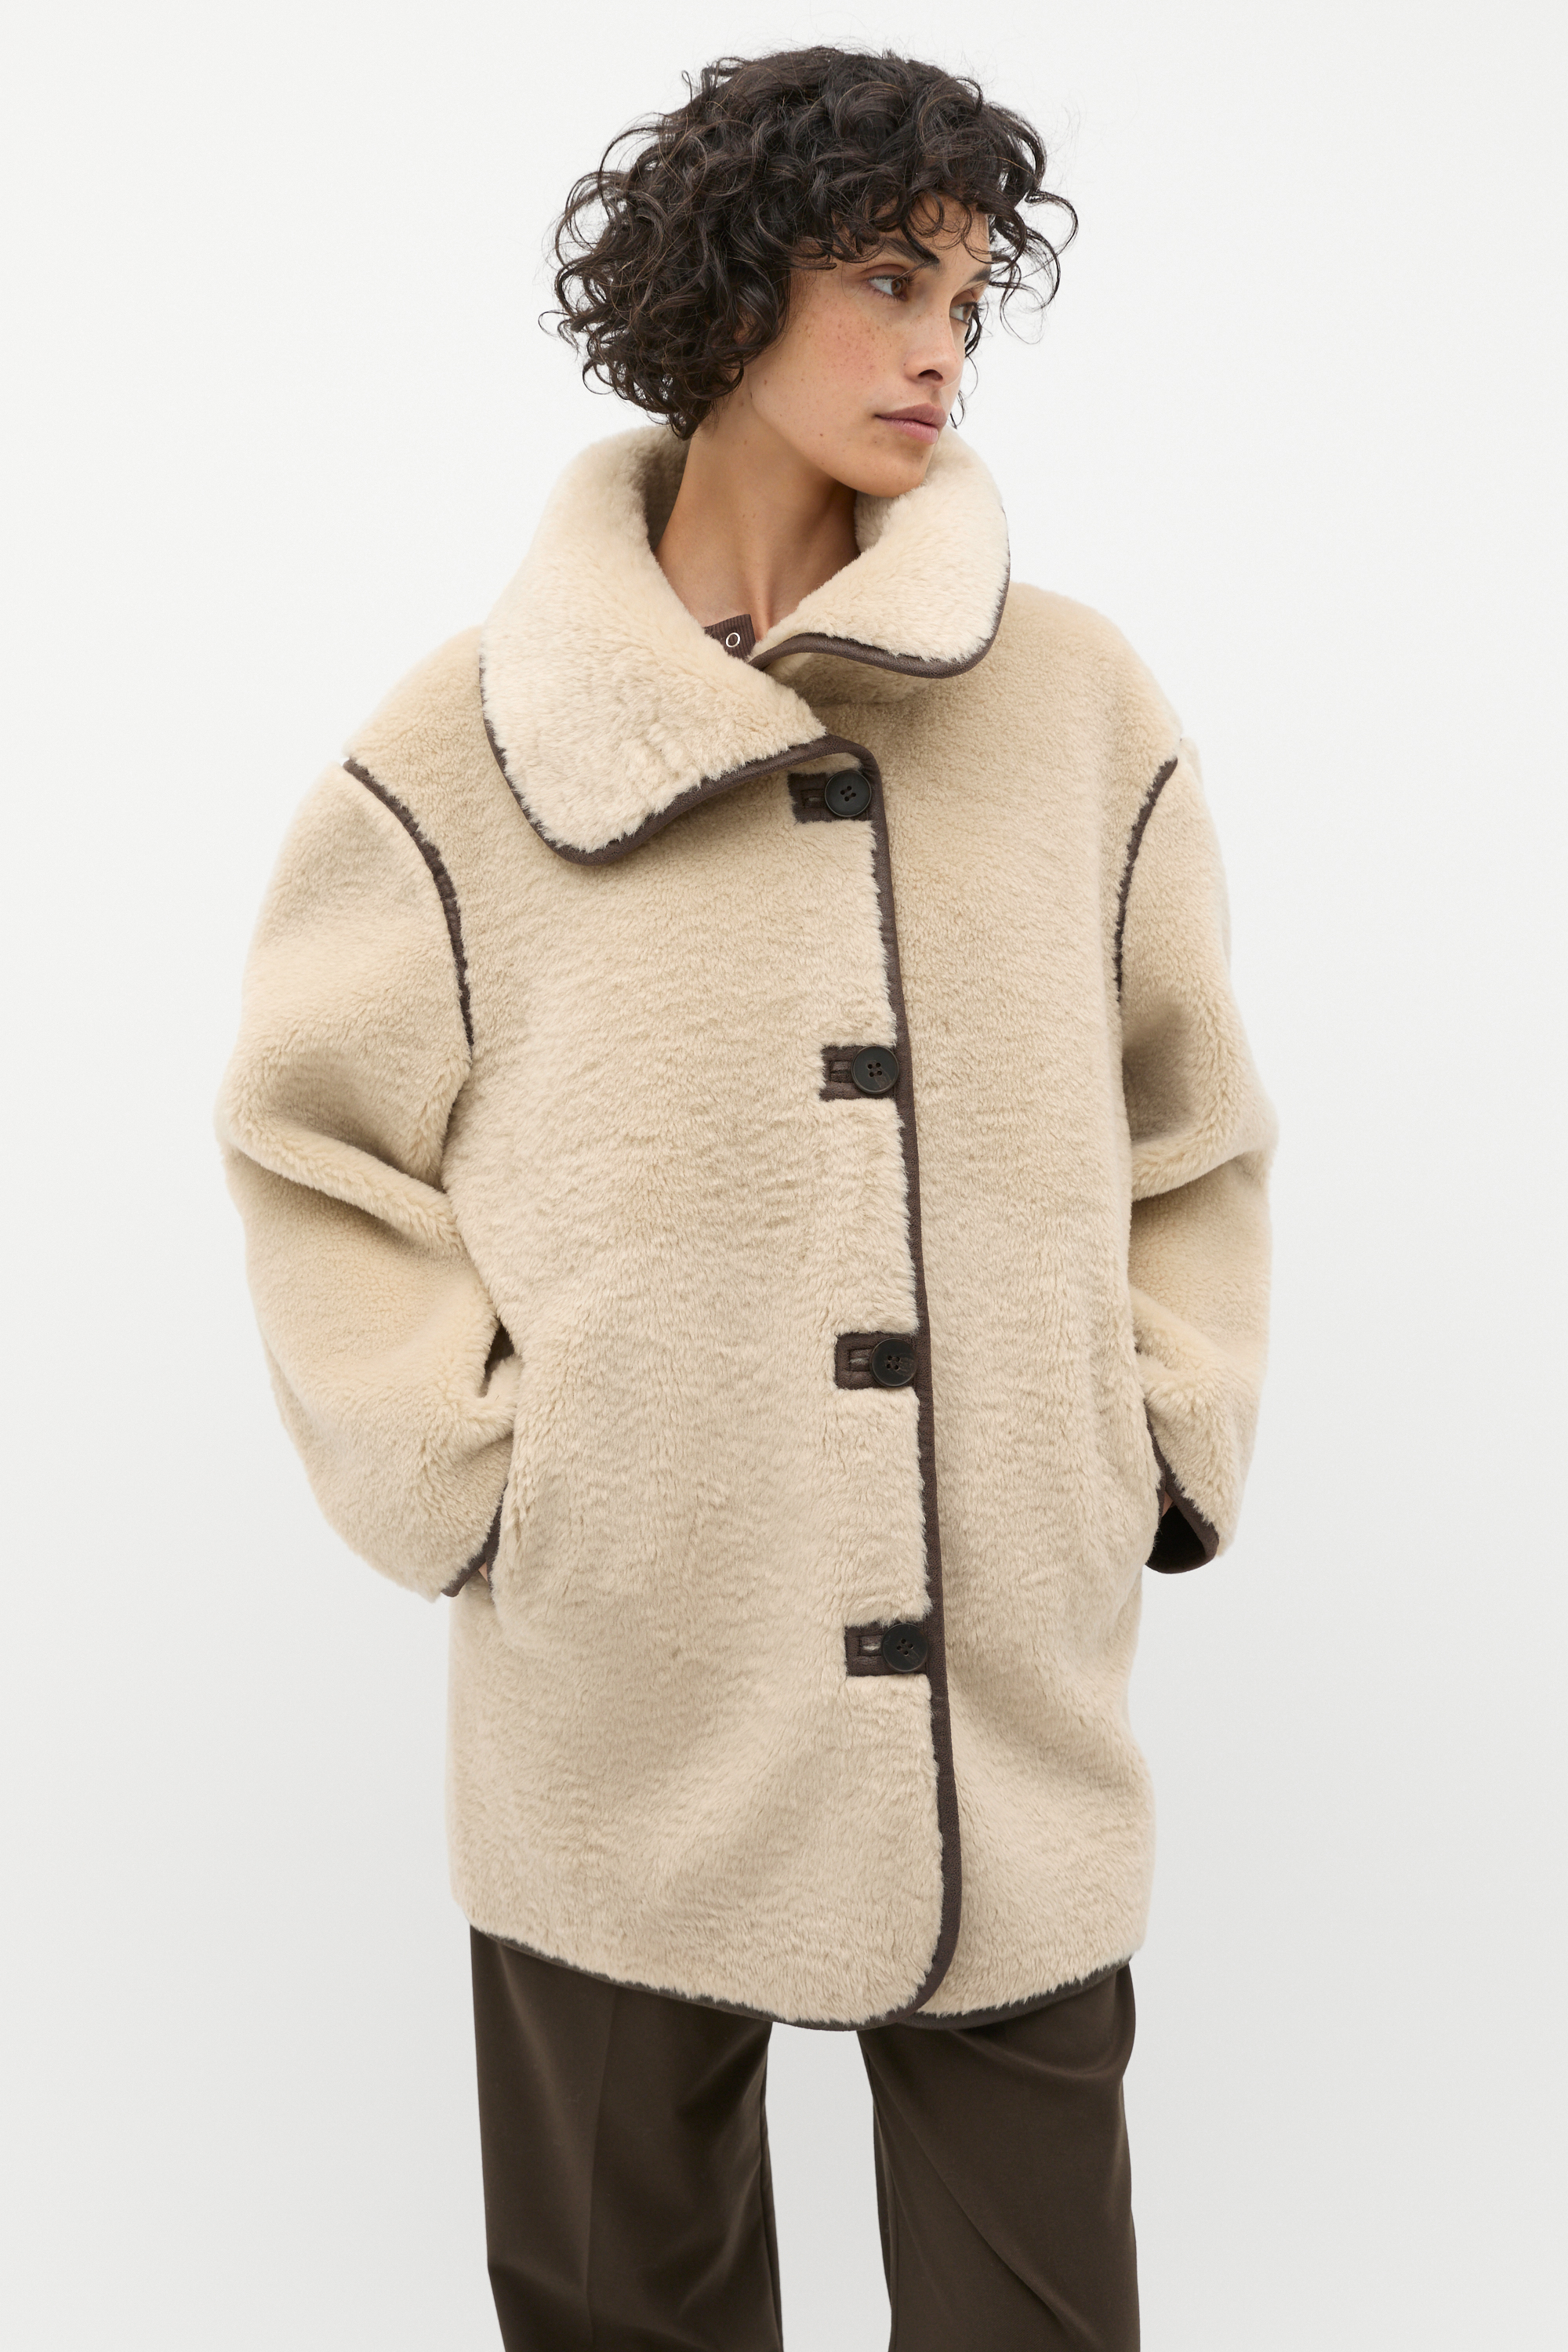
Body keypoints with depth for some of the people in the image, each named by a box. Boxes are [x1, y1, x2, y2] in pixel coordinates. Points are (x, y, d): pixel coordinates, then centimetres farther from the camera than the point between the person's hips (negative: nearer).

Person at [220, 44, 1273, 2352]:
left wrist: (1160, 1453, 4)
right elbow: (320, 1145, 4)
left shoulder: (1081, 707, 2)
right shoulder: (472, 738, -2)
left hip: (1022, 1710, 1)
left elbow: (1189, 1131, 11)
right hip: (620, 1715, -1)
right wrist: (472, 1486, -4)